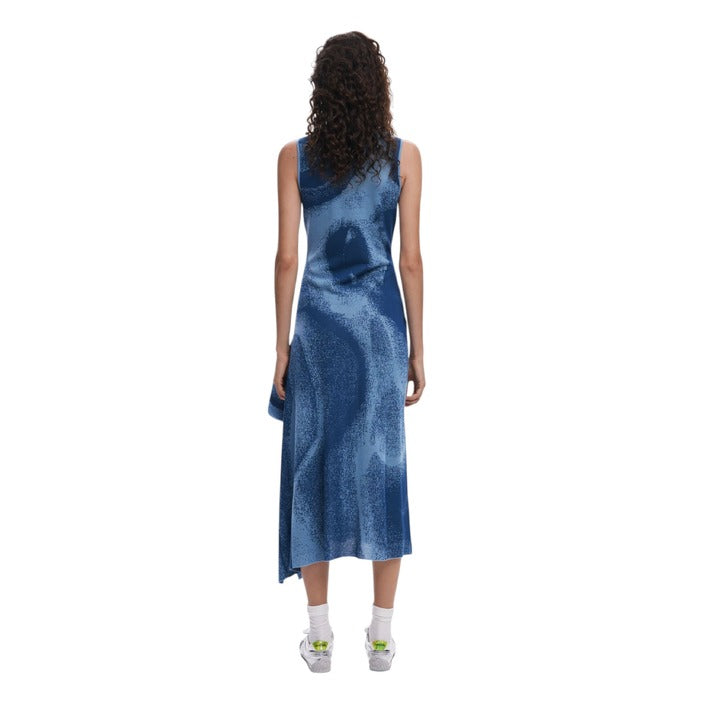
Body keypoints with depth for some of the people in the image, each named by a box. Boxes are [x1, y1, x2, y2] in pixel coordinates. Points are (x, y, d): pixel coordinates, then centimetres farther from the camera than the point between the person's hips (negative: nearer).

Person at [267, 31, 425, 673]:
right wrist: (417, 348, 4)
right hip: (382, 323, 0)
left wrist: (281, 347, 2)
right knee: (382, 466, 7)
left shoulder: (295, 157, -3)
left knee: (313, 465, 7)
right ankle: (381, 635, 13)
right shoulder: (404, 156, -2)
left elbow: (287, 258, -4)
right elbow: (411, 259, -3)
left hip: (318, 322, 0)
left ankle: (321, 636, 12)